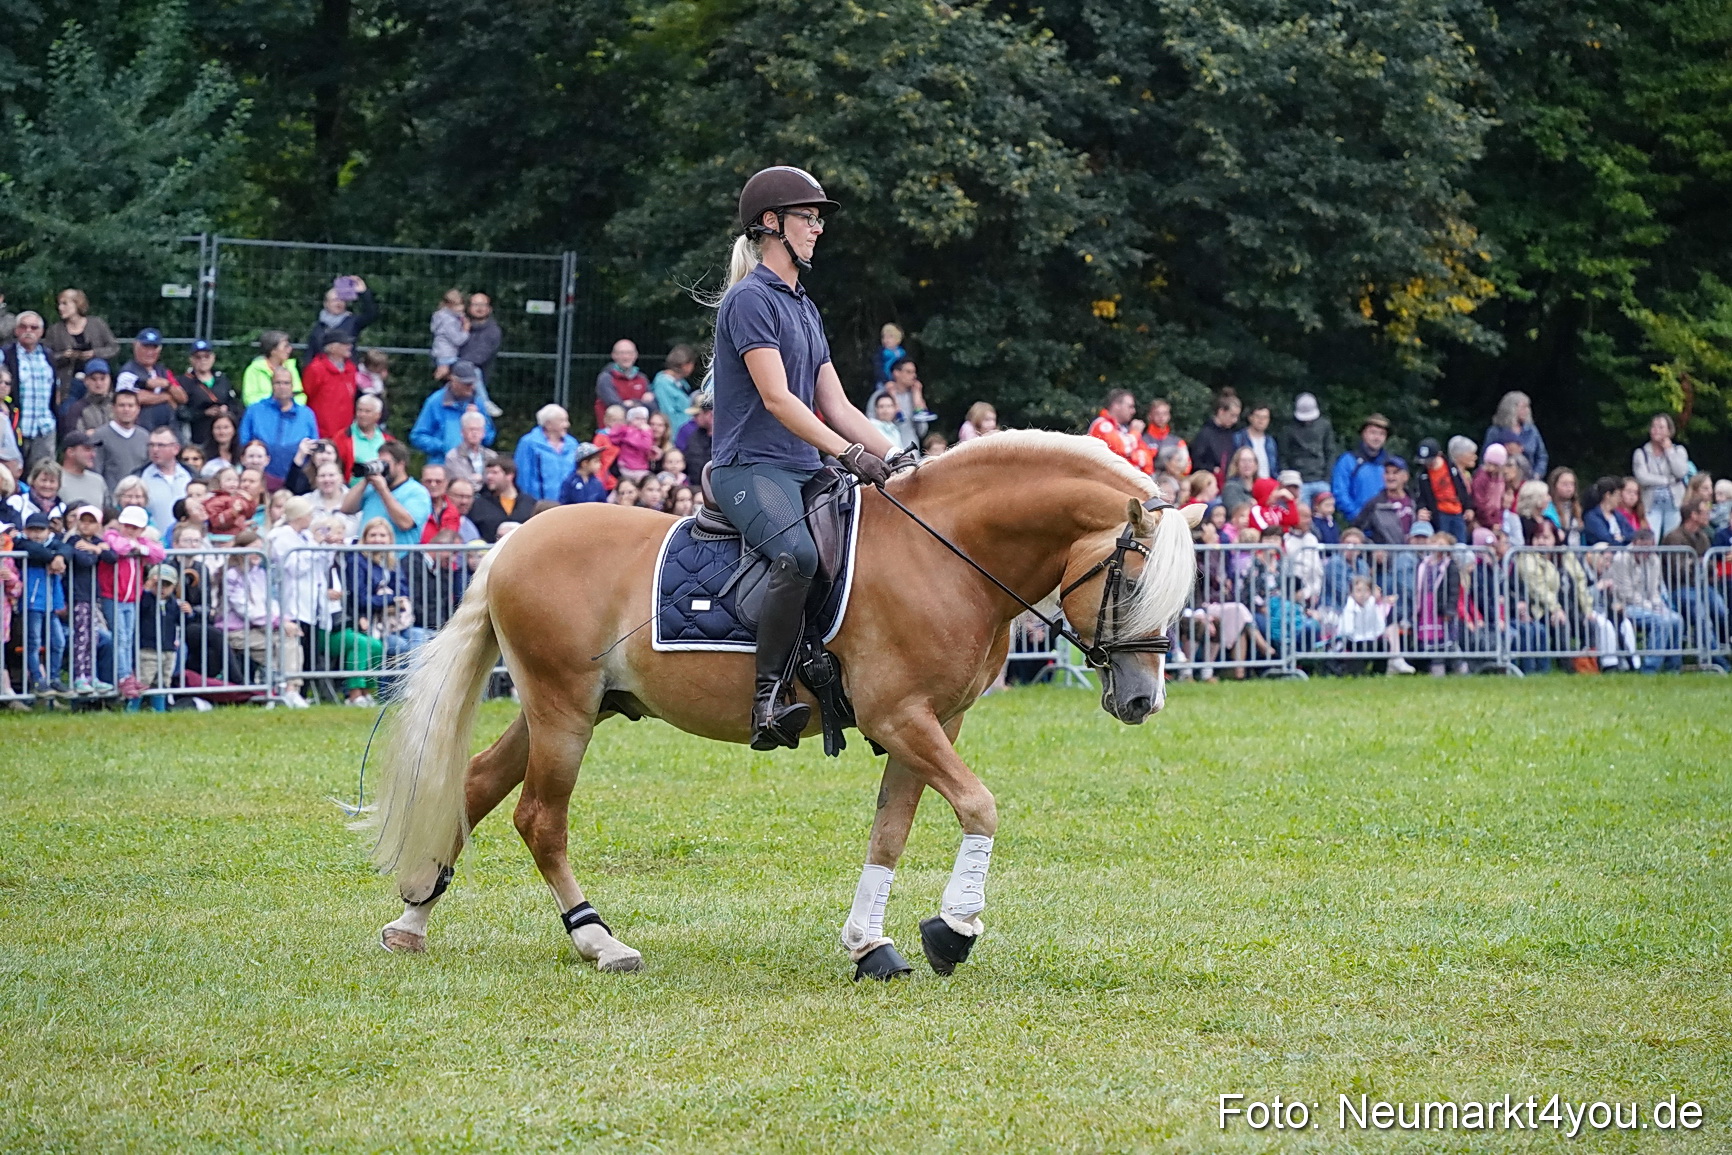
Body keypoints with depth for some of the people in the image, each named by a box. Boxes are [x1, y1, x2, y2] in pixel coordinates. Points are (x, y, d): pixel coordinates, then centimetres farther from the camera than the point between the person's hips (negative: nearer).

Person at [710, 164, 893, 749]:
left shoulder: (804, 308, 21)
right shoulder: (750, 299, -7)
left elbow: (836, 406, 18)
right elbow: (776, 398, -16)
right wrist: (848, 454, -23)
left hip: (805, 473, 10)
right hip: (750, 466, -10)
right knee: (798, 553, -36)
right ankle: (769, 696, -35)